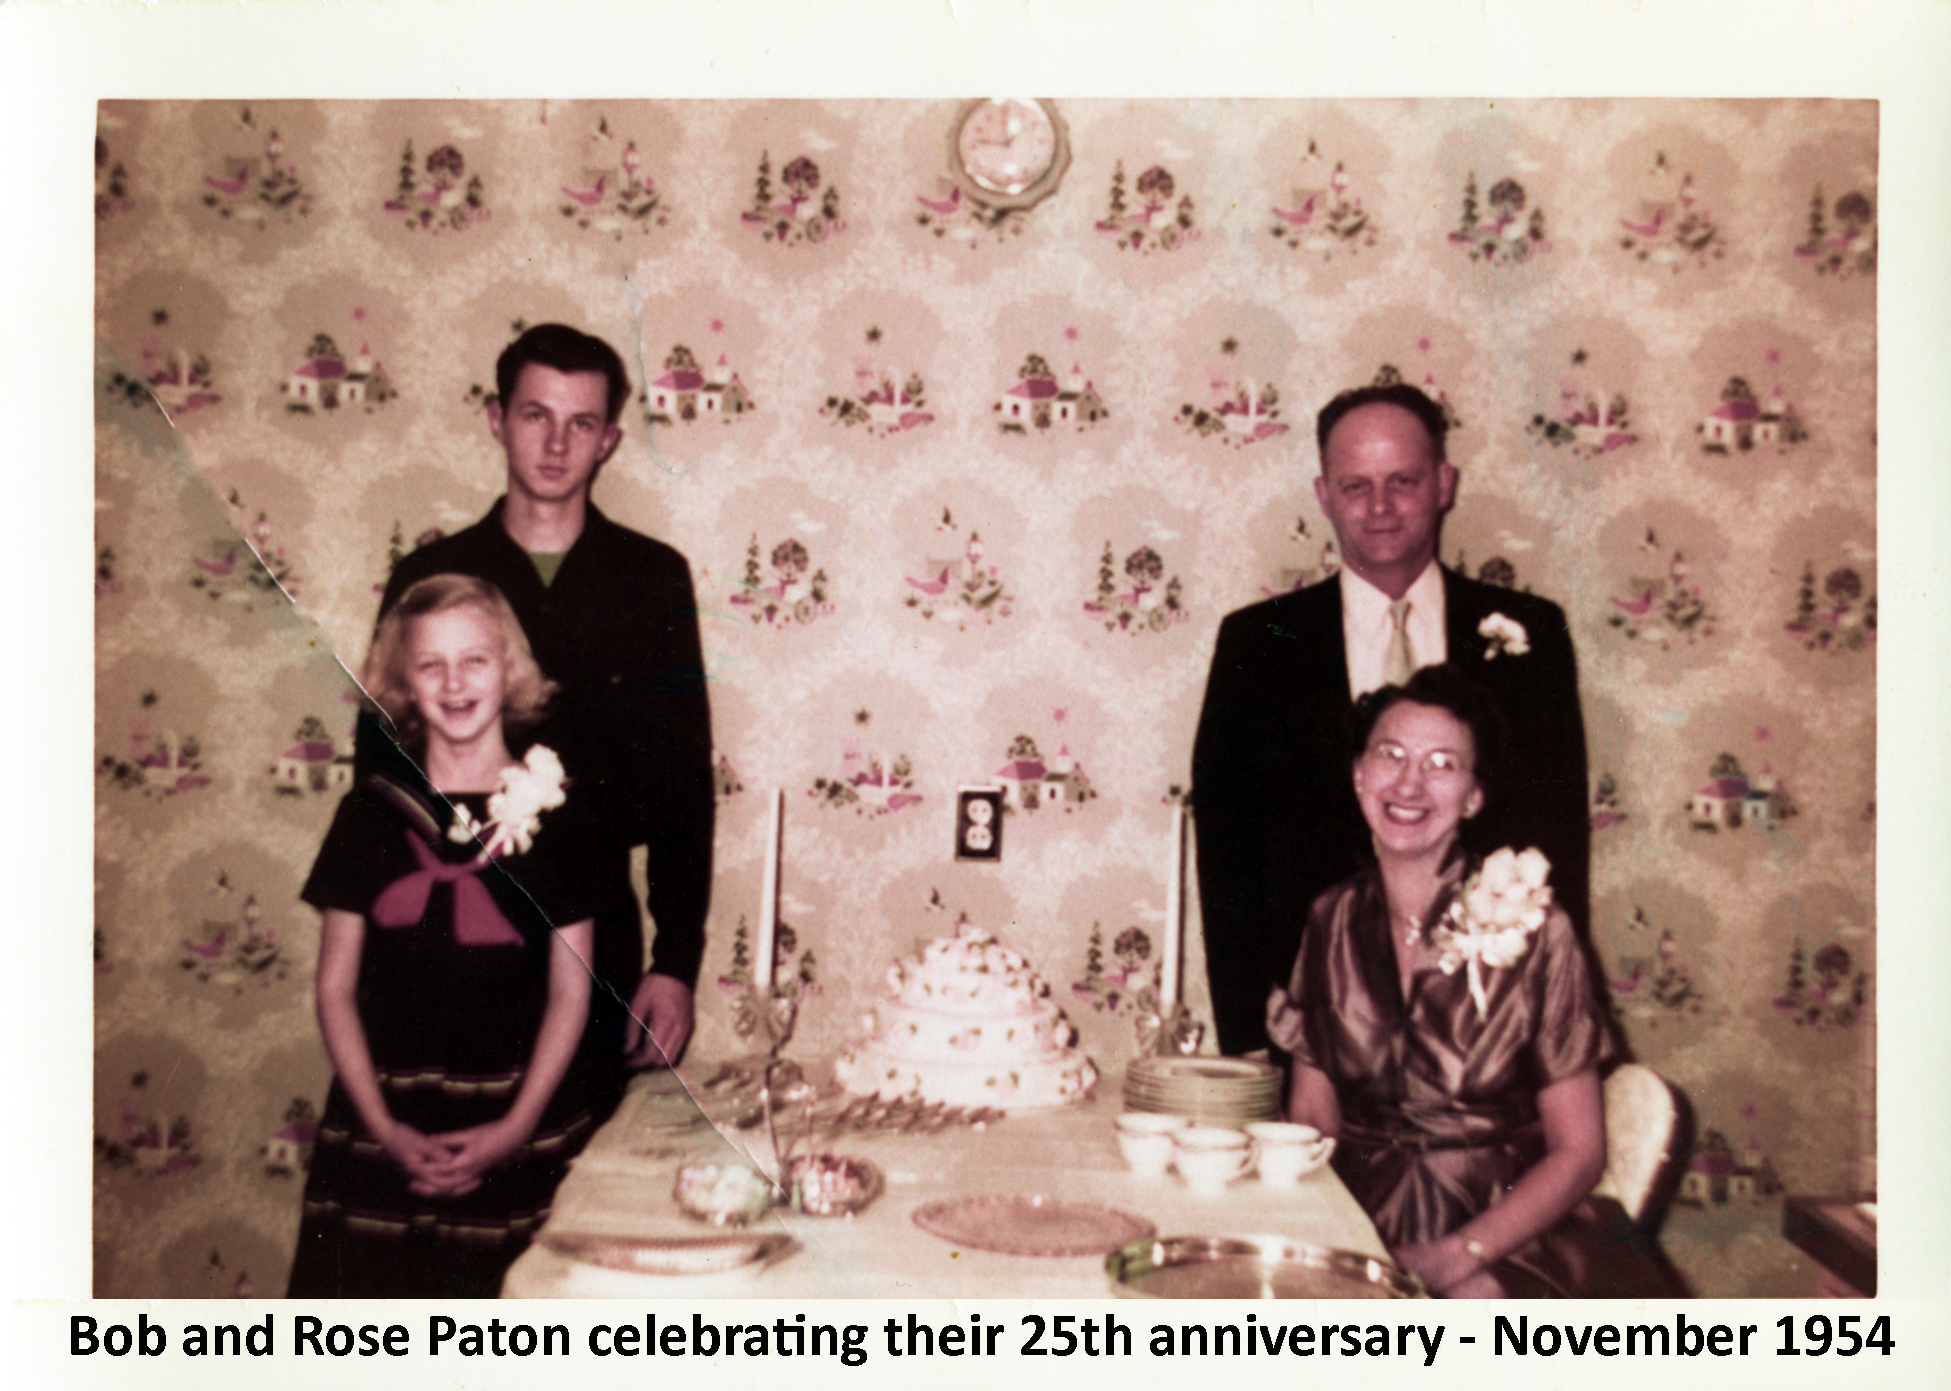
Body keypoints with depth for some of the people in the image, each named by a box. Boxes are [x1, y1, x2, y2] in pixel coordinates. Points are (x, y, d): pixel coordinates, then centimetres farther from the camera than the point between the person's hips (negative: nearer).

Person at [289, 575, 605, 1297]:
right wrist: (384, 1127, -4)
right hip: (383, 1121, 1)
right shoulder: (371, 813, 5)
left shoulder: (552, 814, 2)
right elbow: (335, 988, 6)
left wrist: (517, 1127, -7)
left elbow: (570, 994, 3)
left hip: (521, 1121, -1)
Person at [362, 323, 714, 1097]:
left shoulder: (653, 580, 3)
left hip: (597, 945, 0)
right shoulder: (430, 578, 4)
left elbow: (685, 784, 3)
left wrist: (677, 962, -3)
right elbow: (379, 770, 6)